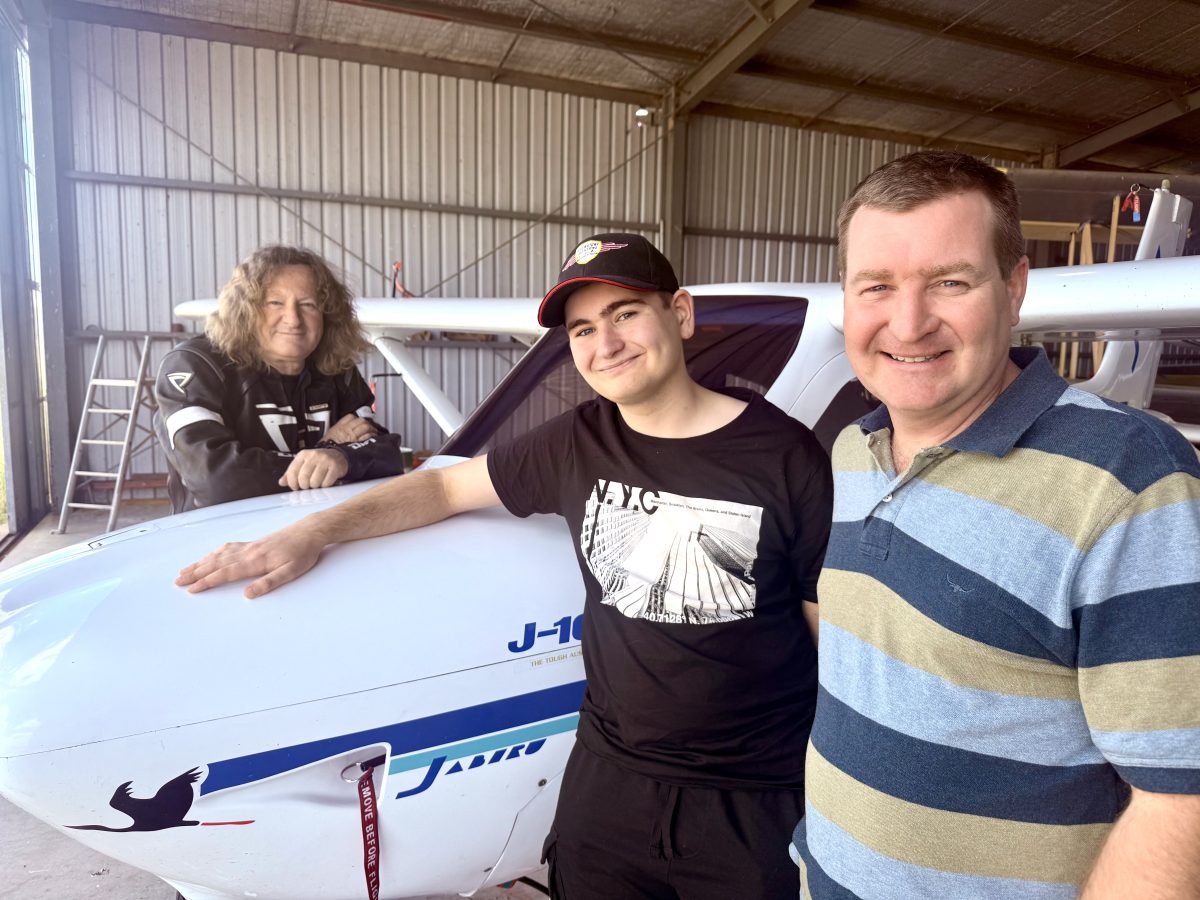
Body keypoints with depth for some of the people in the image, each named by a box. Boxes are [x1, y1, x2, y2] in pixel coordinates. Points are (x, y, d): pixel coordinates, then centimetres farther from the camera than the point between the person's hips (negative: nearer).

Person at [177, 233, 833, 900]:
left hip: (756, 805, -3)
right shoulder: (578, 444, -2)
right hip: (607, 780, 3)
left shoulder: (783, 454, -13)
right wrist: (315, 532, -3)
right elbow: (446, 486, 8)